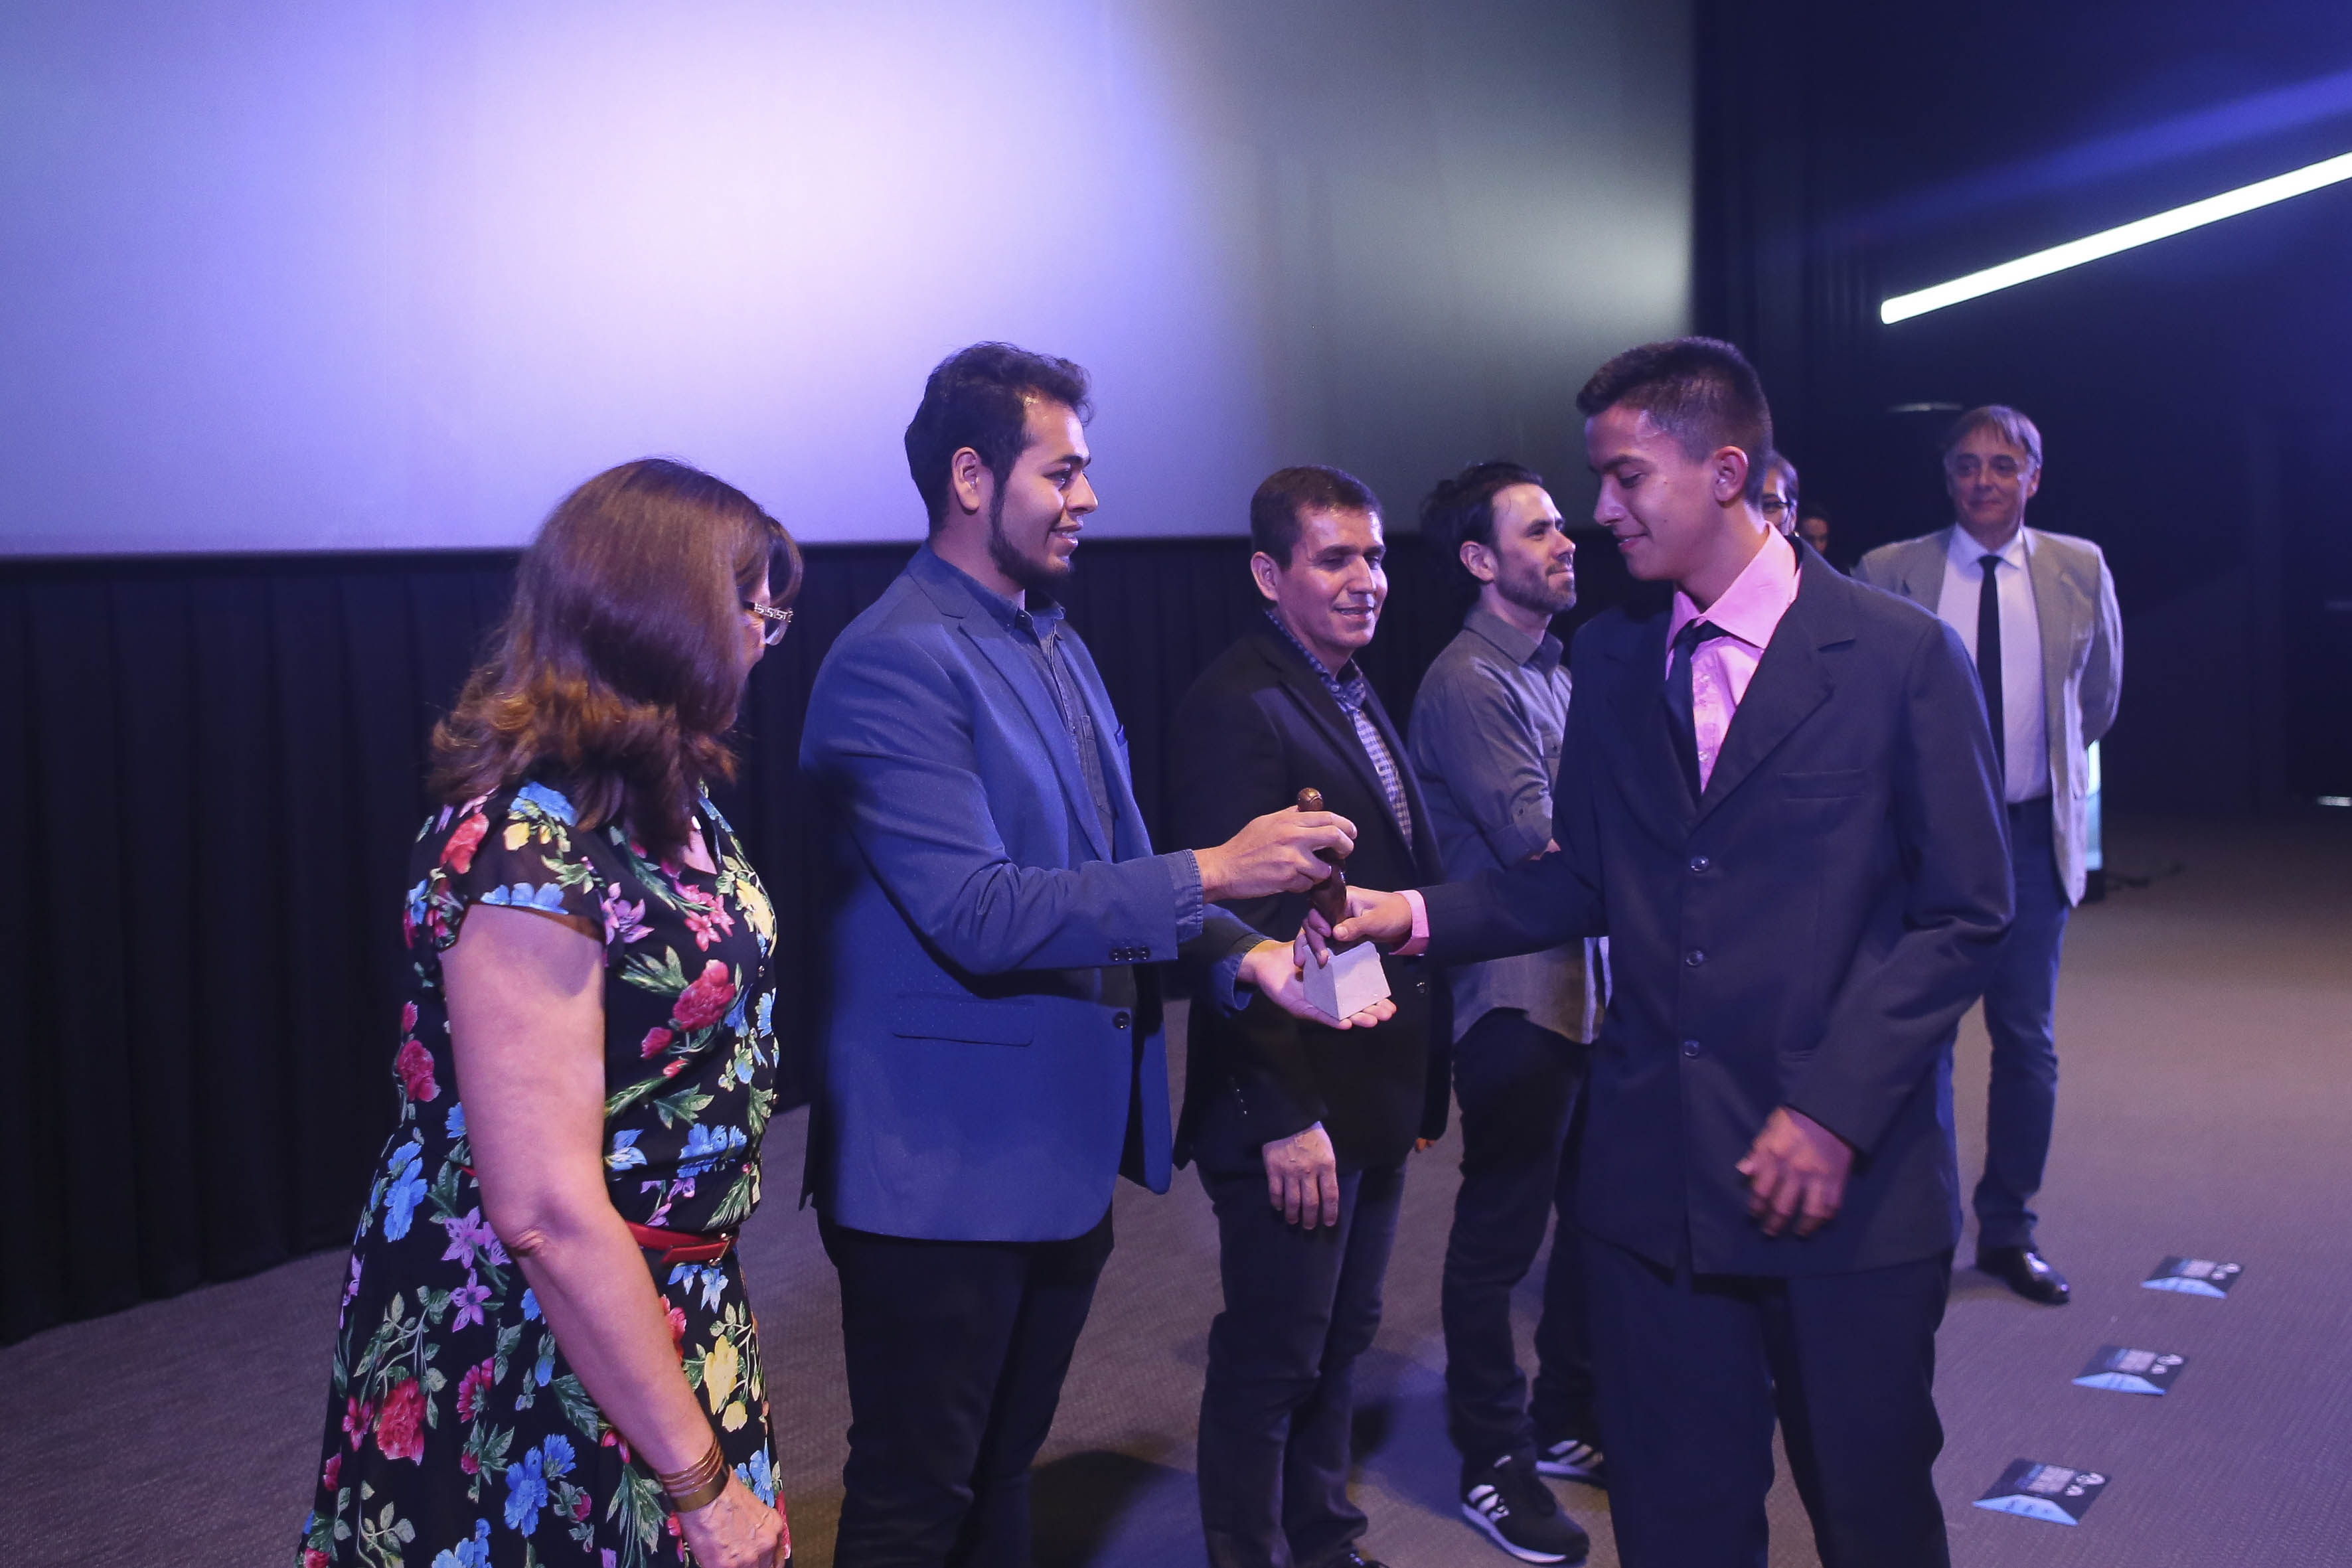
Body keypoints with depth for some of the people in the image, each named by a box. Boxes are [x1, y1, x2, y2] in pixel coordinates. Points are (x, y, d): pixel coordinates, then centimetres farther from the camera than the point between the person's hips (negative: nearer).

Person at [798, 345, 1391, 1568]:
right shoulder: (897, 661, -17)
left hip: (1064, 1149, 9)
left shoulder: (1055, 649, 14)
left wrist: (1243, 953, 0)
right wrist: (1211, 874, -24)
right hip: (947, 1171, -9)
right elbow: (976, 915, -25)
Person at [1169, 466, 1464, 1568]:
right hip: (1295, 1108, -9)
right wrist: (1281, 1117, -24)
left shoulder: (1354, 694, 12)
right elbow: (1237, 929, -22)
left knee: (1340, 1346, 21)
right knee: (1271, 1366, 5)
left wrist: (1418, 1079, 13)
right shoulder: (1238, 706, -18)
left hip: (1375, 1097, 9)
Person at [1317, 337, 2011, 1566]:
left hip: (1848, 1177, -4)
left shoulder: (1901, 657, -7)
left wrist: (1836, 1111, -14)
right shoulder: (1610, 659, 8)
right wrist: (1416, 913, -5)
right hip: (1654, 1176, 4)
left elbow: (1964, 914, -6)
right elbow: (1585, 880, 11)